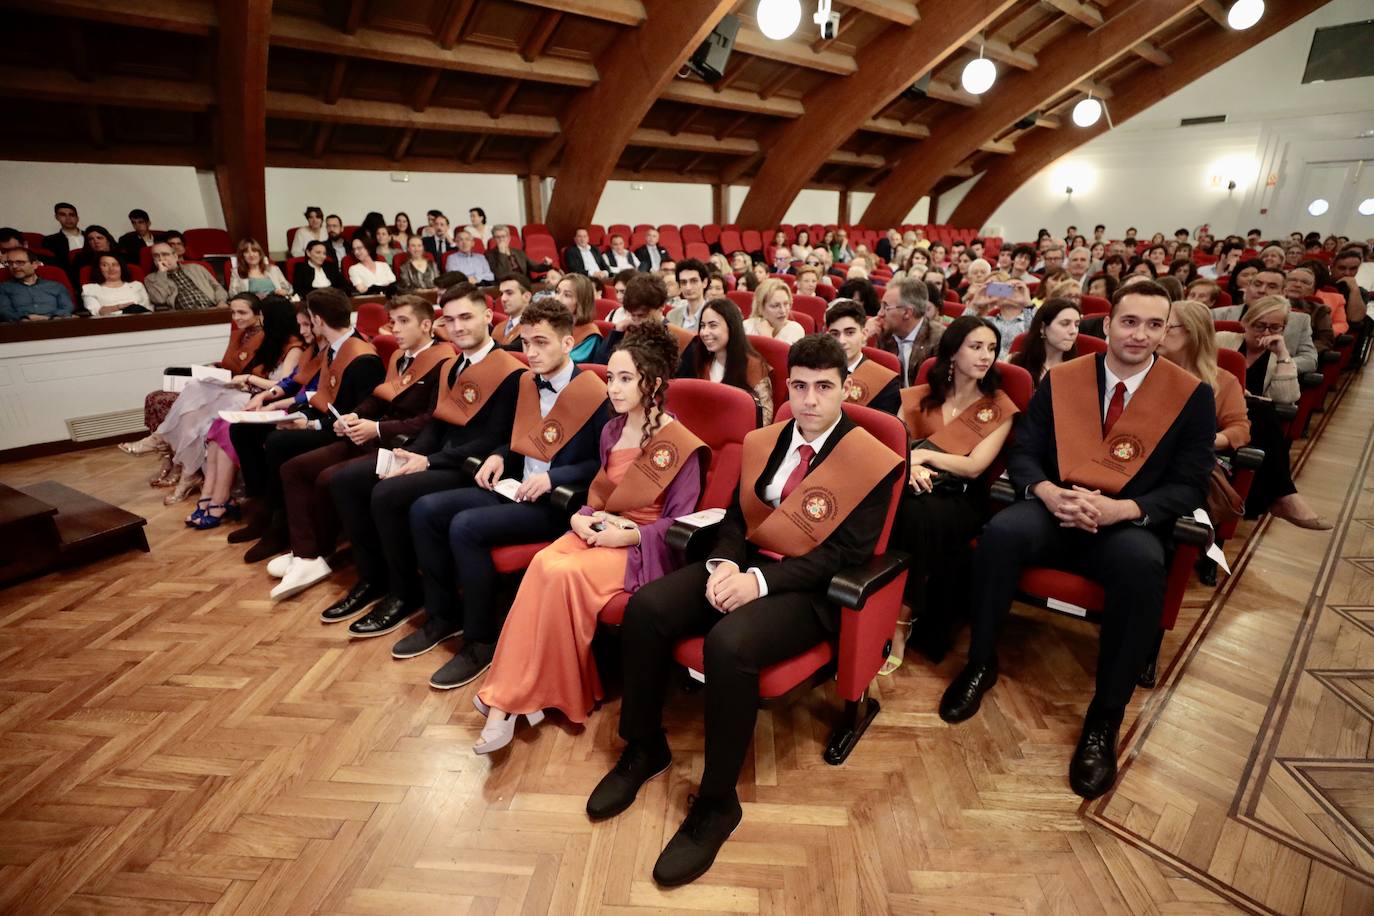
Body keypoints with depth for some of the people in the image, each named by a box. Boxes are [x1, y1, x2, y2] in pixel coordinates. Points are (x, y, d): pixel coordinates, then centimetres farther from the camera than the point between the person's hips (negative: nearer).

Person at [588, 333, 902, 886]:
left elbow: (845, 554, -14)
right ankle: (644, 747, 6)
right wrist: (726, 563, -11)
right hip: (745, 566, 6)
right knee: (645, 608, -17)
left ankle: (717, 803, -10)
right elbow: (735, 516, 12)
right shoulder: (762, 441, 10)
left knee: (728, 644, -34)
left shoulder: (871, 462, -8)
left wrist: (761, 581, -23)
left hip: (808, 590, -5)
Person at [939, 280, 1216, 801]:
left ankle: (1104, 719, -19)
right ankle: (981, 664, -10)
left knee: (1142, 565, -36)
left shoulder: (1192, 396, 2)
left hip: (1130, 523, -1)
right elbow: (1023, 453, 4)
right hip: (1056, 511, 1)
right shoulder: (1060, 379, 6)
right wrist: (1047, 493, -19)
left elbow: (1189, 486, -2)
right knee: (1001, 532, -32)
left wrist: (1122, 509, -22)